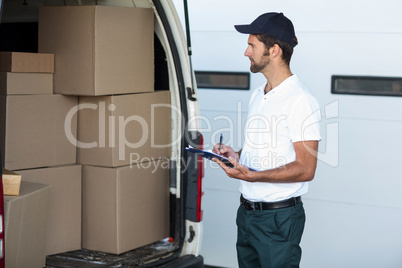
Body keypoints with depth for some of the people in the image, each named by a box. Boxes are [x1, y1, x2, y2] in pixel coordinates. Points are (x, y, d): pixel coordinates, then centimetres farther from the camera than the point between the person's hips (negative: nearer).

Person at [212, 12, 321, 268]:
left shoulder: (301, 100, -16)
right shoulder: (258, 96, 14)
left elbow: (305, 168, -20)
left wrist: (250, 176, -26)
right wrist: (236, 155, 3)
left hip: (279, 217, -8)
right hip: (247, 212, 8)